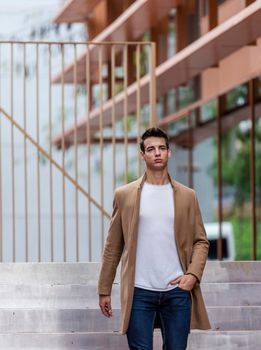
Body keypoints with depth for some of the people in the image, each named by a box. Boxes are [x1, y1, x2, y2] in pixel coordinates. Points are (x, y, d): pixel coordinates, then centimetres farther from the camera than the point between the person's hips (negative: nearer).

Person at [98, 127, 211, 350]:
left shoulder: (187, 196, 9)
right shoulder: (125, 195, 5)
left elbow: (201, 241, 10)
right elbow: (113, 246, 6)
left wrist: (193, 274, -6)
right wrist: (104, 290, 4)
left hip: (177, 291, 2)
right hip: (139, 292, -1)